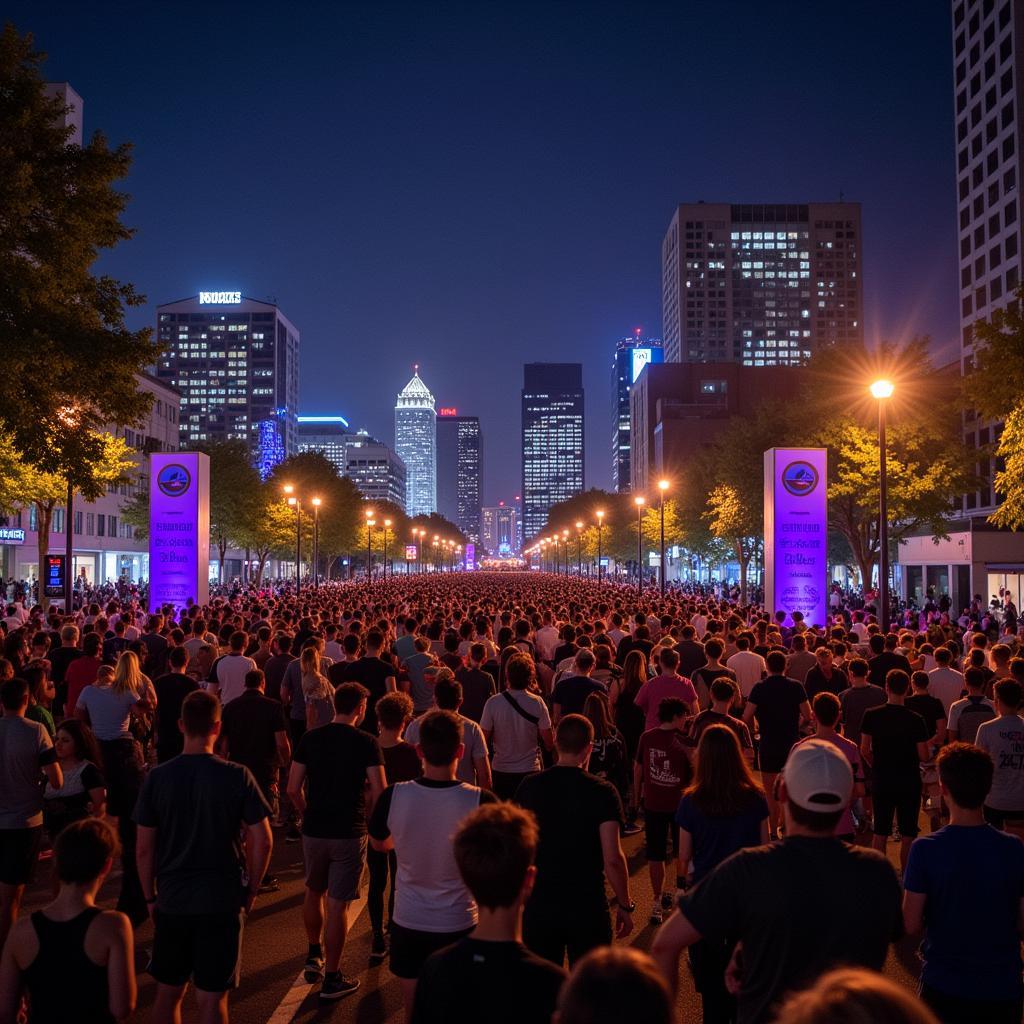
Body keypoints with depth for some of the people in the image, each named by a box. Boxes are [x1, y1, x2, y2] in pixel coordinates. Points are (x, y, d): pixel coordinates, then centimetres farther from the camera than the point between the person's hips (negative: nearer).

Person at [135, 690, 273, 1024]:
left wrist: (150, 897, 11)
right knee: (211, 997, 8)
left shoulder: (157, 777, -6)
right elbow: (262, 841, -8)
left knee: (168, 992, 18)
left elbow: (145, 849, -2)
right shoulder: (237, 776, -10)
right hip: (222, 901, -2)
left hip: (171, 900, 2)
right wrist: (250, 891, 5)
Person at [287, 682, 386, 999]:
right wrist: (371, 819, 4)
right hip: (349, 833, -3)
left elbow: (293, 789, -1)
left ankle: (314, 956, 37)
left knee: (314, 893, 25)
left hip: (314, 830, 3)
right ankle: (331, 978, 12)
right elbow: (379, 793, -14)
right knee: (338, 905, 4)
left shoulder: (310, 738, 0)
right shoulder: (366, 742, -9)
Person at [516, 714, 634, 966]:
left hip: (539, 904, 2)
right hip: (587, 906, -2)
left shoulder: (530, 786, -4)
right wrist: (625, 905, -4)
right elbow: (612, 858, -16)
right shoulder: (602, 792, -12)